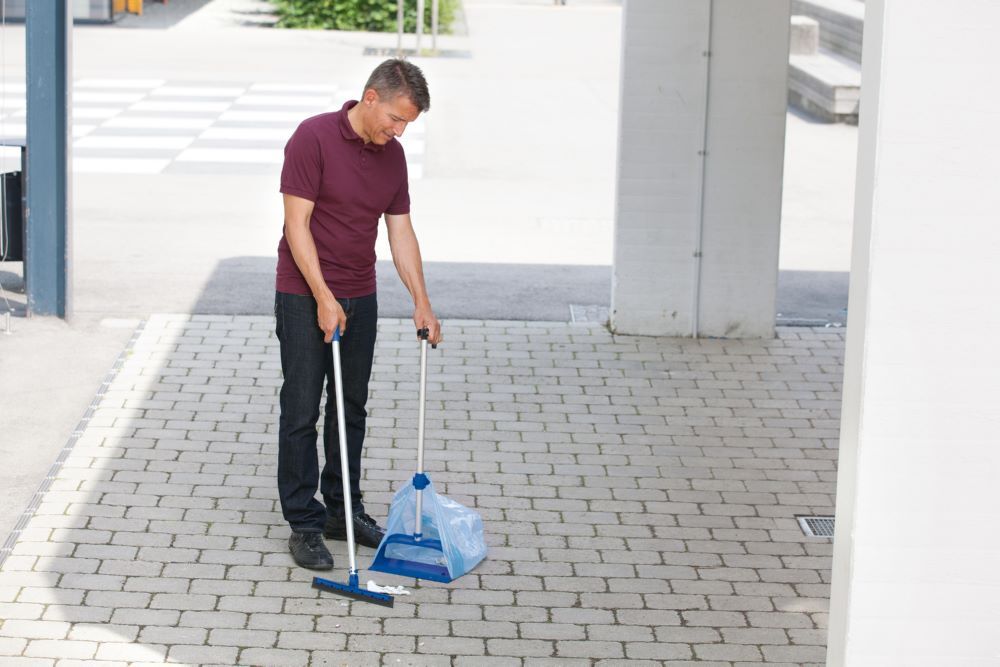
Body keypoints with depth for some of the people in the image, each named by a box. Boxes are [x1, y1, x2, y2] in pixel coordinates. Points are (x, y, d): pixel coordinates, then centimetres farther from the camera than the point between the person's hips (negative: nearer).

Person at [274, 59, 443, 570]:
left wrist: (421, 302, 2)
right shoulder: (314, 137, -17)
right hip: (305, 296, -7)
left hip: (360, 297, 7)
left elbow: (400, 230, 9)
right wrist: (323, 298, -22)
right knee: (302, 411, -2)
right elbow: (297, 224, -18)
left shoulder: (392, 155, 4)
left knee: (351, 408, 13)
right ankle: (303, 523, 5)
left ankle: (343, 509, 24)